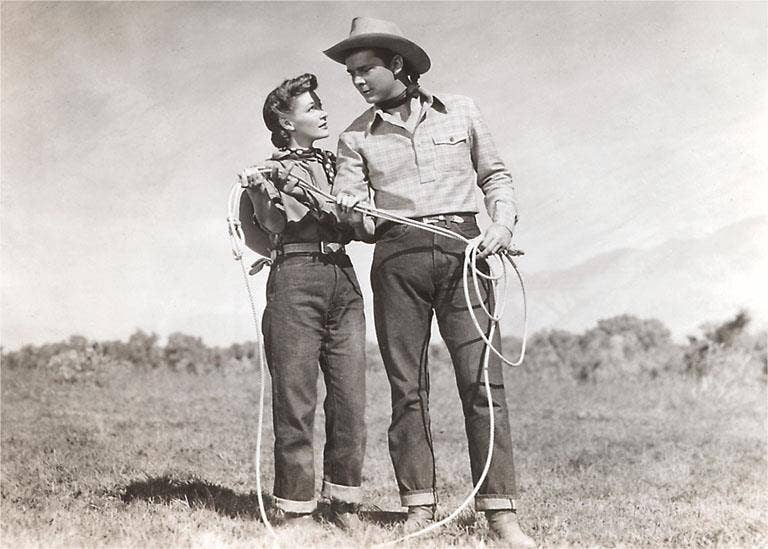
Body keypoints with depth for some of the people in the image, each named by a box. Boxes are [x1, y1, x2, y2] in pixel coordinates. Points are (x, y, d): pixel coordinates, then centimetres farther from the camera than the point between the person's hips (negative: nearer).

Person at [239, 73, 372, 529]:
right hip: (295, 274, -4)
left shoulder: (339, 165, 25)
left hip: (343, 277, 4)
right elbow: (274, 224, -7)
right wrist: (260, 191, -26)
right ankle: (295, 509, 1)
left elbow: (362, 228, 22)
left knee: (350, 396, -1)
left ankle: (345, 504, 10)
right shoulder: (272, 170, 12)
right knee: (295, 399, -5)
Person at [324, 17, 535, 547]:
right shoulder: (357, 137, 12)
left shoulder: (460, 111, 12)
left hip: (463, 249, -1)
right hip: (397, 257, 1)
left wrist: (503, 222, -1)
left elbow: (495, 175, 16)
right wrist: (346, 208, -17)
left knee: (482, 380, -7)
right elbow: (348, 211, 5)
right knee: (407, 387, 0)